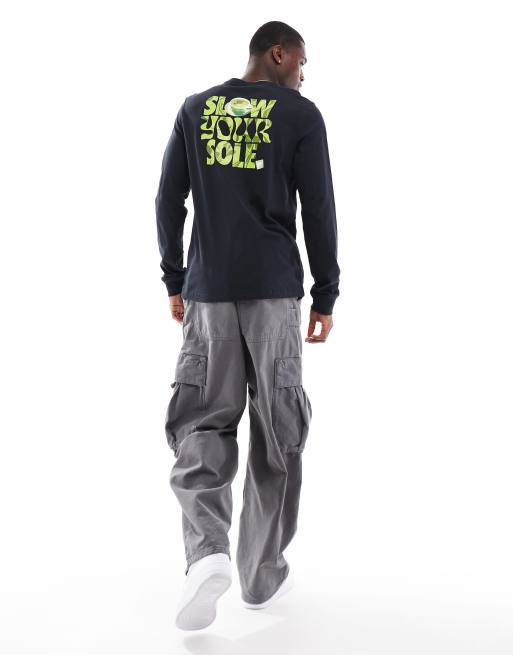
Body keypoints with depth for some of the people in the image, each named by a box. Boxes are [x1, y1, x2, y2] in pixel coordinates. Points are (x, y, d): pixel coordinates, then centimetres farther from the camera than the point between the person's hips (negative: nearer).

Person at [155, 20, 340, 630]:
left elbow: (169, 200, 8)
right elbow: (318, 212, -2)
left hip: (207, 288, 2)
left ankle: (206, 551, -15)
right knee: (275, 432, 8)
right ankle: (262, 575, 16)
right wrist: (326, 295, 4)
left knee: (203, 423, 8)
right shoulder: (300, 114, 2)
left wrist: (174, 281, 15)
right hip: (274, 289, -2)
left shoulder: (194, 109, 11)